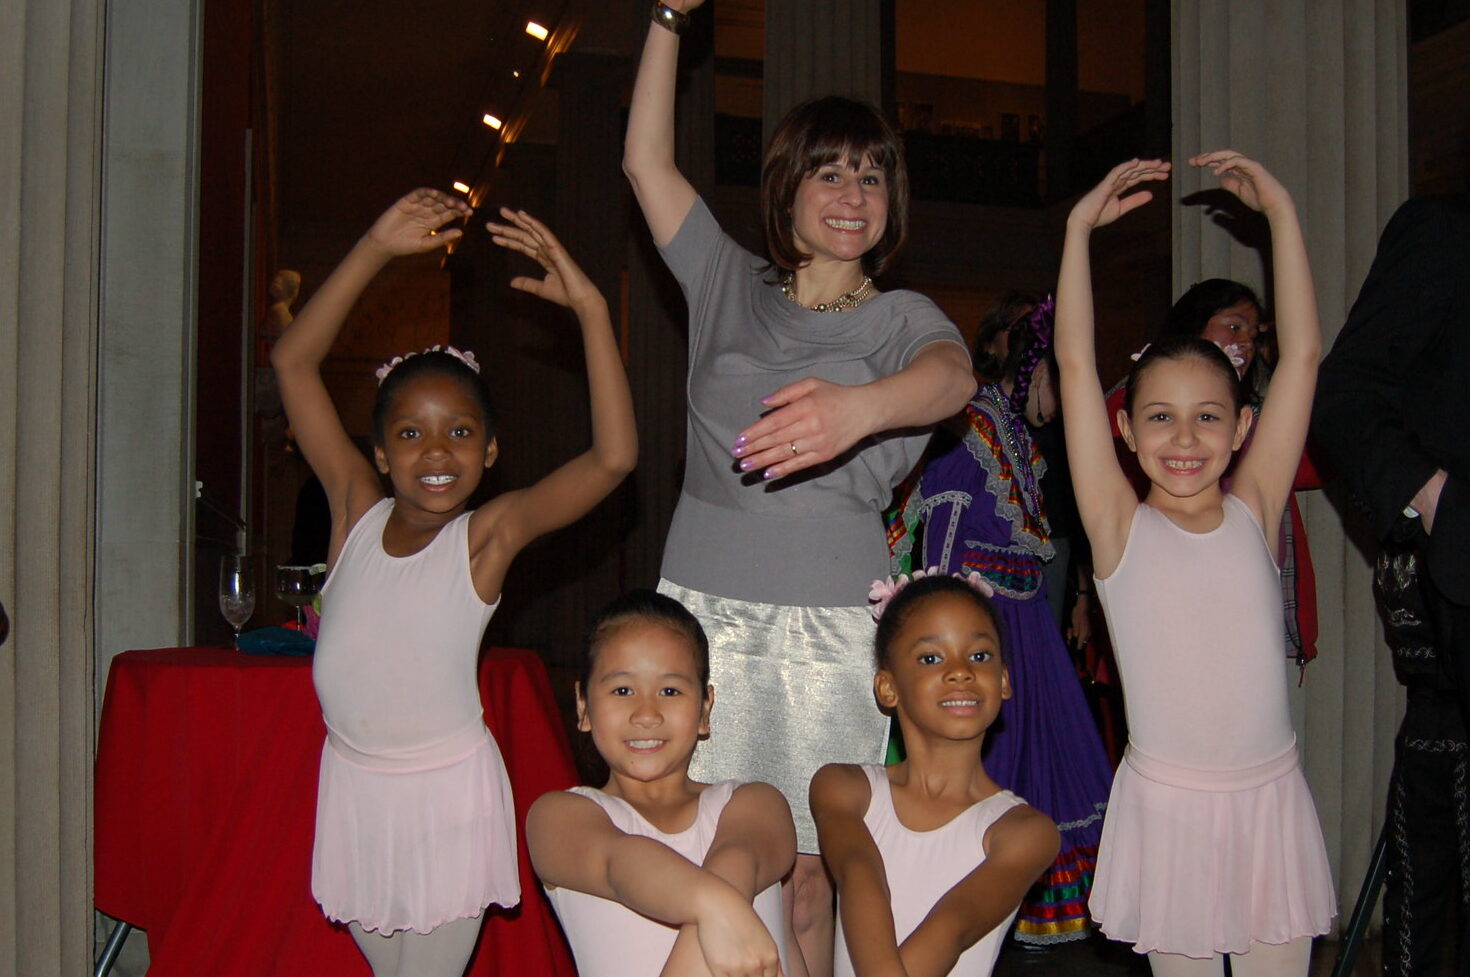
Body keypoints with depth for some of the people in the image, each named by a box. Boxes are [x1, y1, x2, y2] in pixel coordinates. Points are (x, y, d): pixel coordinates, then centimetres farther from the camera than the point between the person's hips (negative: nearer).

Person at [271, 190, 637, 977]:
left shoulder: (489, 534, -12)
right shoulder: (355, 512, -4)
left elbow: (614, 456, -25)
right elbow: (293, 361, -6)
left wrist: (588, 307, -28)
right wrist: (376, 248, -11)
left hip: (446, 790, -3)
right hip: (352, 783, 3)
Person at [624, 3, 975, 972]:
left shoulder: (902, 318, 5)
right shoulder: (732, 285, 13)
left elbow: (952, 376, -18)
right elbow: (647, 160, 8)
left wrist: (859, 406, -40)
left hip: (831, 626, -1)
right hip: (701, 609, 2)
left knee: (807, 874, 1)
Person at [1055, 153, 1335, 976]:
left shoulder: (1254, 513, 1)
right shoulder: (1121, 528, -4)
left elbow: (1303, 353, -2)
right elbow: (1075, 362, -9)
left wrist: (1281, 210, -2)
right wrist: (1081, 228, -8)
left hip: (1270, 800, 2)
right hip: (1165, 806, -2)